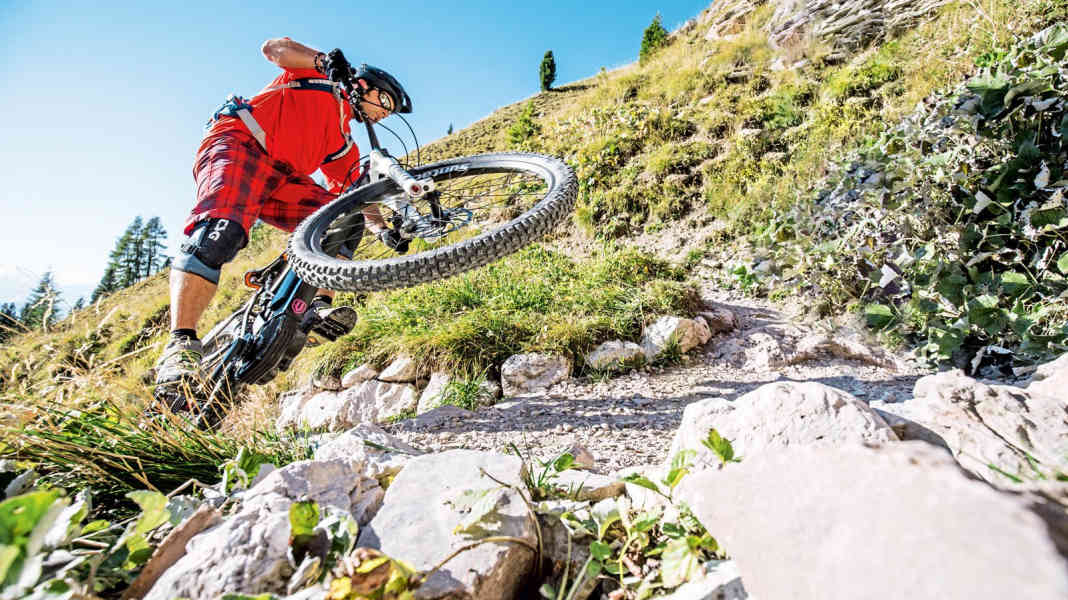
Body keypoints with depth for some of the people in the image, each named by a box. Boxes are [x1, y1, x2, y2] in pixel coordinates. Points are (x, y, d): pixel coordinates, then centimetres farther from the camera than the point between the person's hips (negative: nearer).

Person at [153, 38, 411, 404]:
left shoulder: (344, 146, 24)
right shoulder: (320, 78, 14)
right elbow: (272, 47, -2)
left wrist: (383, 230, -3)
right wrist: (324, 60, -19)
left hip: (282, 177, 7)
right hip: (236, 144, -6)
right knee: (221, 233, -32)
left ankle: (319, 305, -15)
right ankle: (180, 346, -36)